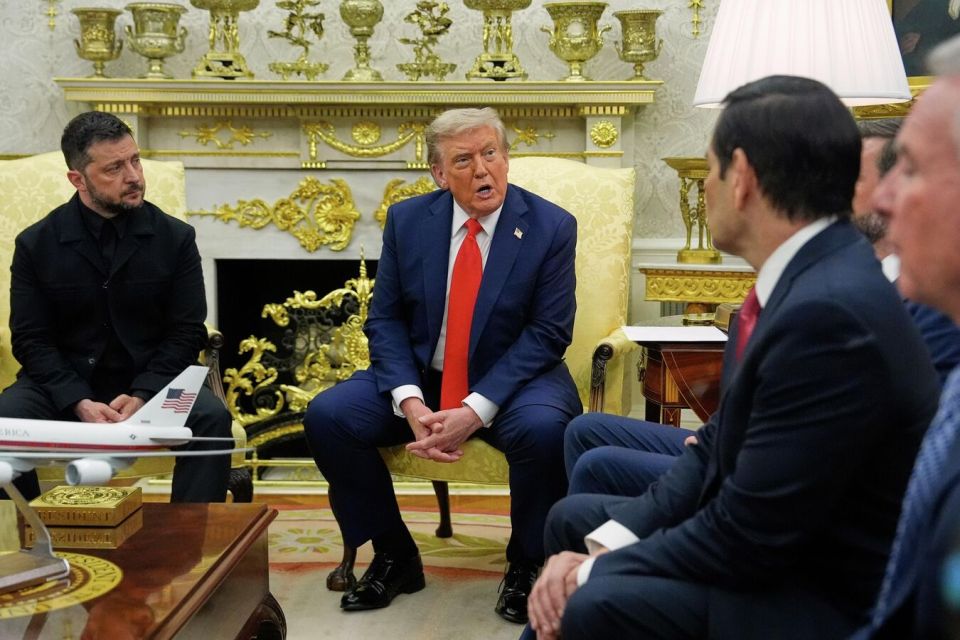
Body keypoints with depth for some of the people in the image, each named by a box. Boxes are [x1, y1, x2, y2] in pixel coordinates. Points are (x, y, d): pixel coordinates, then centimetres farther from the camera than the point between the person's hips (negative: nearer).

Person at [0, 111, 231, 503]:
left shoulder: (176, 238, 0)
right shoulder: (35, 244, 0)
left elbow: (186, 333, -2)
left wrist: (142, 396, -19)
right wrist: (80, 403, -19)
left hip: (152, 382, 0)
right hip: (64, 385, 1)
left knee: (212, 419, -29)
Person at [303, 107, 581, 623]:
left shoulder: (551, 227, -8)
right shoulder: (406, 220, 0)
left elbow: (548, 332, -12)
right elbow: (385, 319, 0)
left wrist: (476, 409, -23)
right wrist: (410, 402, -18)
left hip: (512, 381, -3)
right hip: (421, 378, 3)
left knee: (544, 428, -35)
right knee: (326, 416, -17)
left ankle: (526, 564, -6)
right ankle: (395, 557, 3)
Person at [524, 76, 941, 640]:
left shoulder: (831, 312, -29)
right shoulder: (807, 276, 2)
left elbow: (744, 537, -26)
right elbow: (720, 446, 6)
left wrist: (597, 570, -13)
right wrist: (607, 542, -5)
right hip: (777, 545, 10)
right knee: (573, 518, 15)